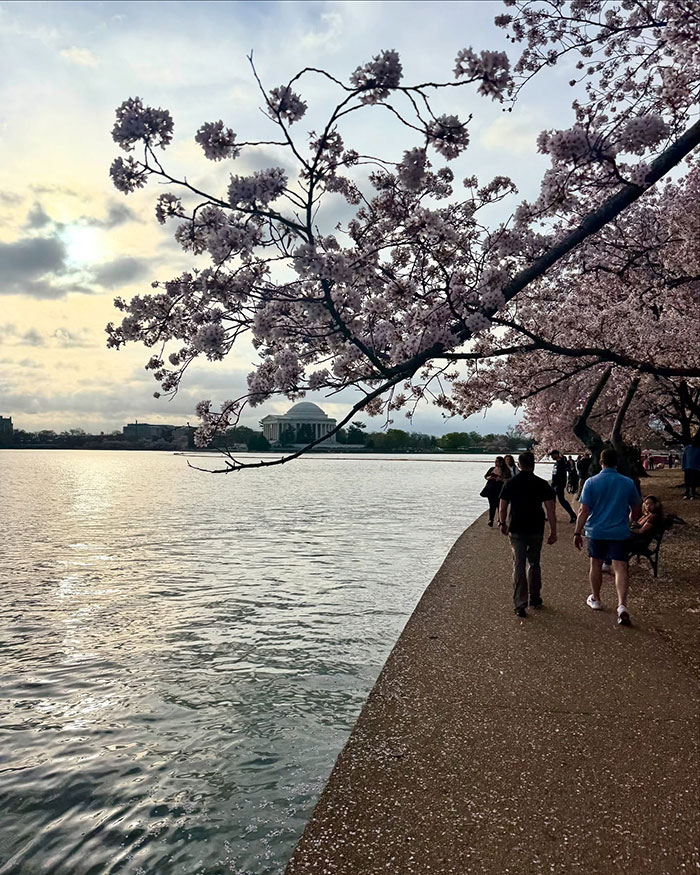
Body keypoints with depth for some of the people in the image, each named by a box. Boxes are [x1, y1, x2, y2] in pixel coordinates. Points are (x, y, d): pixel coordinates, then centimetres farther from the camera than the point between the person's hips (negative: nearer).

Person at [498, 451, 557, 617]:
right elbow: (550, 509, -8)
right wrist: (553, 532, -2)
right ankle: (534, 598, 30)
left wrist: (502, 524, 21)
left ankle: (520, 605, -3)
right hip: (536, 530, 1)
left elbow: (502, 508, 4)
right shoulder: (542, 484, -4)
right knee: (534, 563, 19)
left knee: (518, 566, 1)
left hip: (516, 530, -1)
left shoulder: (510, 484, -2)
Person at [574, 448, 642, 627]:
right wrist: (632, 520, 32)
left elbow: (584, 511, -11)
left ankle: (595, 600, 30)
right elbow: (636, 509, 10)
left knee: (596, 564, 16)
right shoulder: (628, 483, -2)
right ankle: (622, 605, -15)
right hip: (620, 532, 1)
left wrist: (578, 533, -3)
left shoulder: (591, 482, -9)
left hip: (596, 531, 0)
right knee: (620, 568, -1)